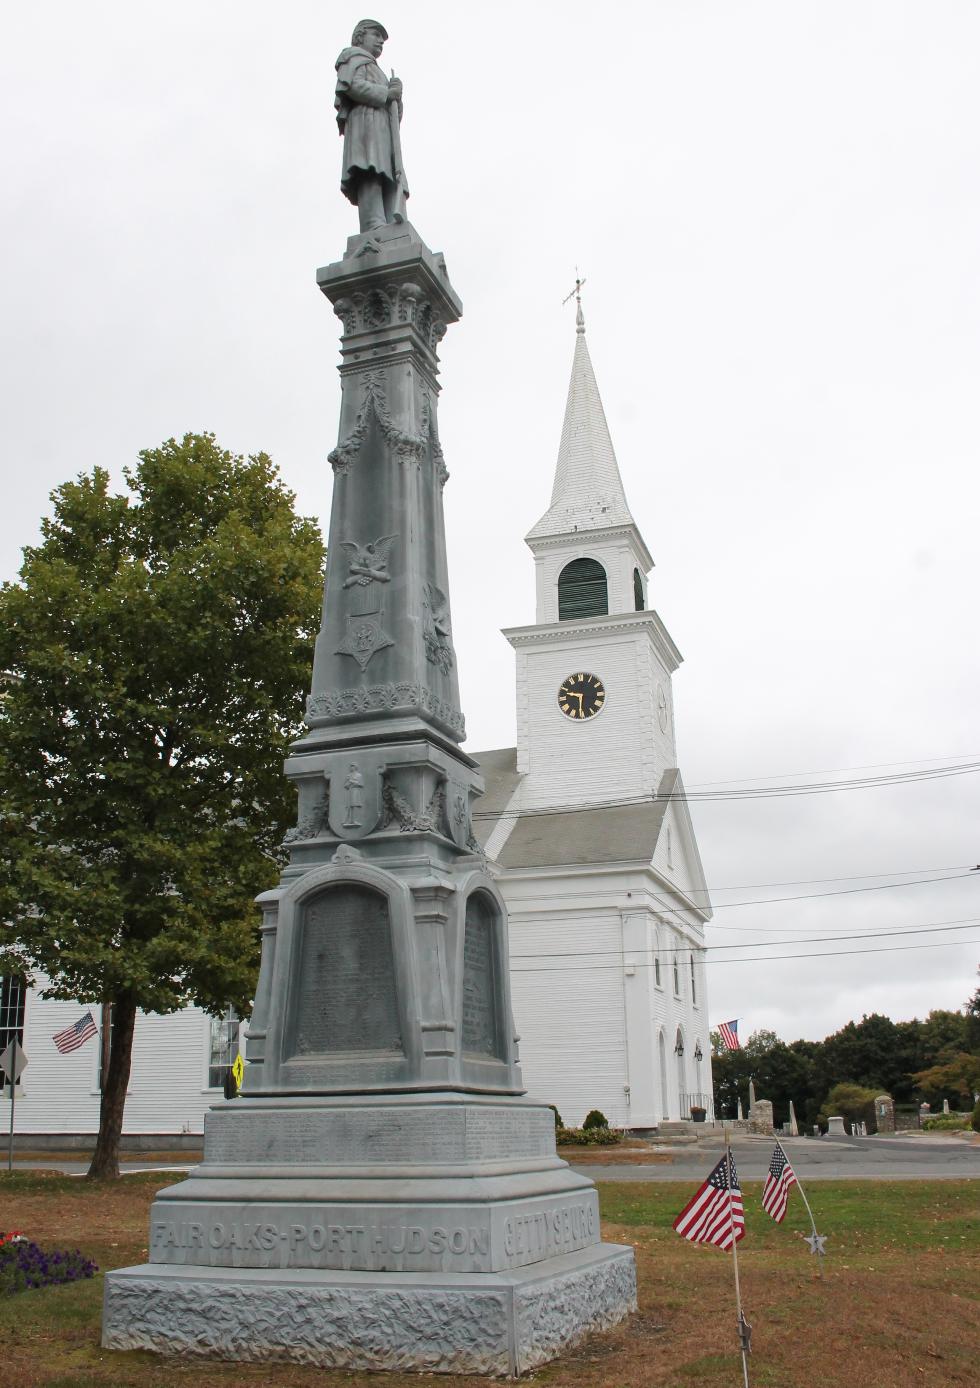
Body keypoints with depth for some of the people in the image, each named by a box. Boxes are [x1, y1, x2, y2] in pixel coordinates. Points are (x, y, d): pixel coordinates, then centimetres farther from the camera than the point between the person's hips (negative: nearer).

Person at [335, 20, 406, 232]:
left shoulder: (378, 76, 41)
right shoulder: (356, 57, 17)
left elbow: (395, 115, 27)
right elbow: (352, 86, -6)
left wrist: (396, 95, 7)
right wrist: (386, 93, -2)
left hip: (384, 132, 9)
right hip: (366, 120, -9)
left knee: (391, 185, -11)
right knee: (371, 175, -28)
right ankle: (375, 235, -46)